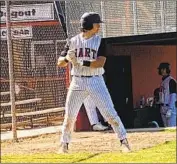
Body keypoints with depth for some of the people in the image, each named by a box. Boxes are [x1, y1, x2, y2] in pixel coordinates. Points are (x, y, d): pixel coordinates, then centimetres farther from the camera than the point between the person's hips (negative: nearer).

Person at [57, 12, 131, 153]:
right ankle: (64, 144, 17)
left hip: (96, 81, -1)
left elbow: (100, 63, -13)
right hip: (77, 82, 1)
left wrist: (83, 63, -25)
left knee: (109, 112, -7)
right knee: (70, 115, 3)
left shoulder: (99, 41, 0)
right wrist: (67, 58, -19)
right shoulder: (73, 42, 3)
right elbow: (60, 63, 3)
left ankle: (124, 141, -2)